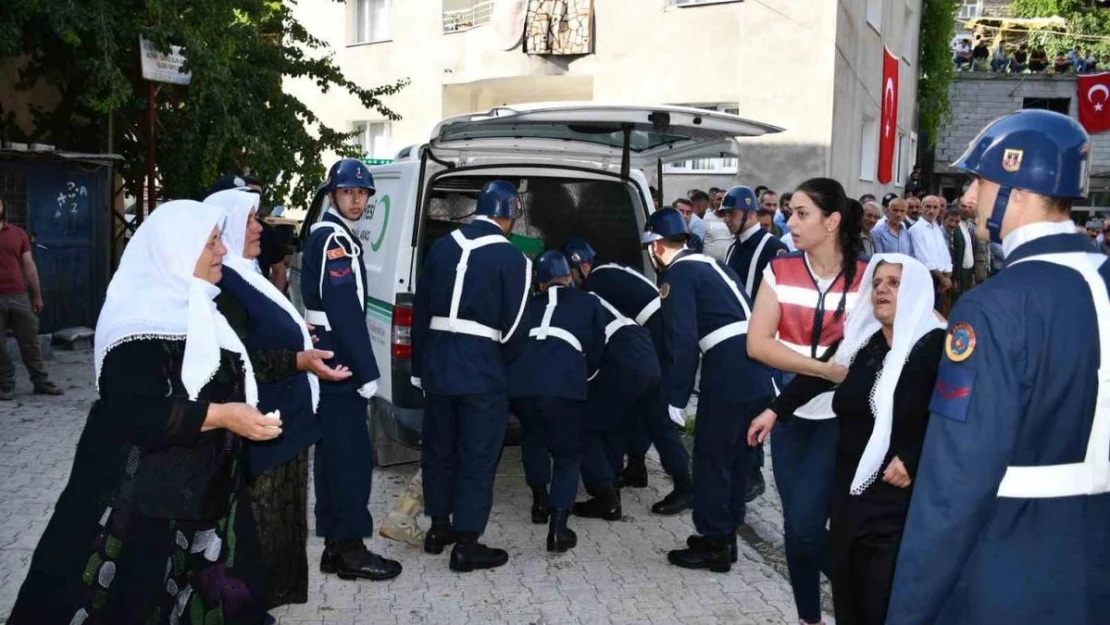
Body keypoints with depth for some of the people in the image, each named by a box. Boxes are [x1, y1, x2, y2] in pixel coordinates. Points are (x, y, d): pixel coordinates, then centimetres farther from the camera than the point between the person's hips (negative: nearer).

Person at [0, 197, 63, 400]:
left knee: (30, 342, 7)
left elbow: (29, 265, 11)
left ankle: (41, 382, 13)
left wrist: (37, 295, 10)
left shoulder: (18, 233, 9)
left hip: (19, 296, 2)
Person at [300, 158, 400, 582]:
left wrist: (359, 367, 18)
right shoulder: (334, 240, -12)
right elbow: (345, 312, -20)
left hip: (332, 364, 11)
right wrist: (367, 372, -20)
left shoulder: (328, 238, 20)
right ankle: (351, 549, 1)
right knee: (353, 455, -6)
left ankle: (335, 547, 20)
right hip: (340, 365, -11)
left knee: (335, 454, 13)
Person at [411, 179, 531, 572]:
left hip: (437, 361, 6)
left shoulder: (443, 247, 8)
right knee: (477, 456, 3)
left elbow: (421, 309, 11)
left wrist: (420, 365, 17)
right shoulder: (512, 258, -9)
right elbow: (512, 326, -7)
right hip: (481, 368, -6)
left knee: (439, 448, 18)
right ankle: (466, 545, 8)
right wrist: (506, 363, 12)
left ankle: (439, 528, 31)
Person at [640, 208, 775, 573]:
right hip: (757, 369, 9)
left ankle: (713, 545, 12)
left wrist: (677, 399, -10)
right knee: (737, 455, 17)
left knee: (711, 457, 3)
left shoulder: (677, 274, -3)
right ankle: (725, 535, 30)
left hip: (728, 371, -9)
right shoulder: (712, 265, 22)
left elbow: (684, 341, -14)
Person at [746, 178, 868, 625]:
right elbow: (757, 344, -12)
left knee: (805, 523, -12)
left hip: (839, 417, -3)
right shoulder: (780, 271, -2)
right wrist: (826, 368, -20)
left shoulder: (866, 277, -8)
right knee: (795, 525, 9)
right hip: (790, 413, 3)